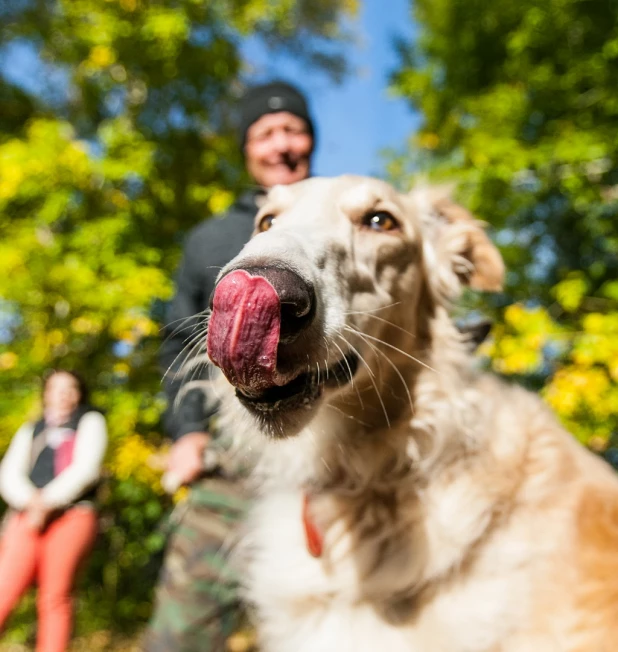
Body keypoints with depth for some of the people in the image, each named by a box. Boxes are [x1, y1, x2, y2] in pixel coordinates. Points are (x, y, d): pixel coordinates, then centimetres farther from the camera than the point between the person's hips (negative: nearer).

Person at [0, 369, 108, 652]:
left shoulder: (90, 422, 15)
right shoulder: (29, 431, 25)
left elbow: (86, 468, 1)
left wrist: (47, 503, -9)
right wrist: (30, 502, -11)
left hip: (72, 516, -2)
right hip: (26, 518, 3)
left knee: (54, 599, -8)